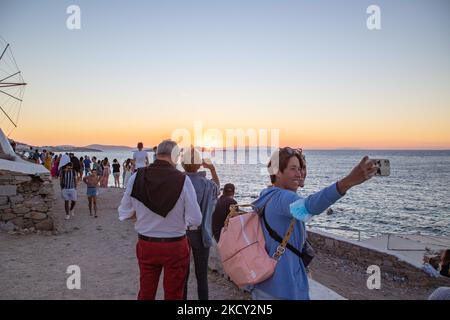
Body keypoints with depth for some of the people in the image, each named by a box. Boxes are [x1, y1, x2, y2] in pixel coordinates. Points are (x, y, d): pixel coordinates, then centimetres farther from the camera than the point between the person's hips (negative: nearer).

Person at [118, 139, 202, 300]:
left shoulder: (137, 177, -11)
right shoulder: (182, 180, -19)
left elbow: (124, 214, -2)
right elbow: (195, 220, -16)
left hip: (146, 245, 3)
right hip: (175, 246, -2)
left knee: (145, 294, 21)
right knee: (173, 295, 17)